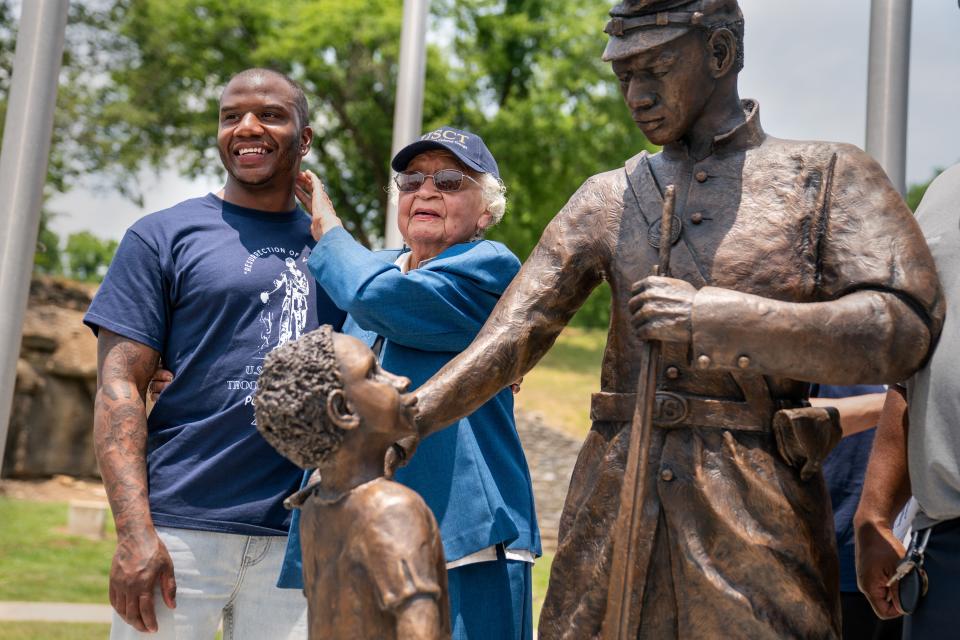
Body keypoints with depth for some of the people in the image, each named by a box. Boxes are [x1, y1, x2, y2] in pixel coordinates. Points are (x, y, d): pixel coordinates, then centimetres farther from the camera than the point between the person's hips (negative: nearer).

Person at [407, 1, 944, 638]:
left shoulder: (829, 175, 3)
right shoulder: (608, 200, 12)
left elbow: (904, 331, -11)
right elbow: (508, 338, 4)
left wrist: (712, 316, -18)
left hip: (760, 509, -2)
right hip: (614, 500, 3)